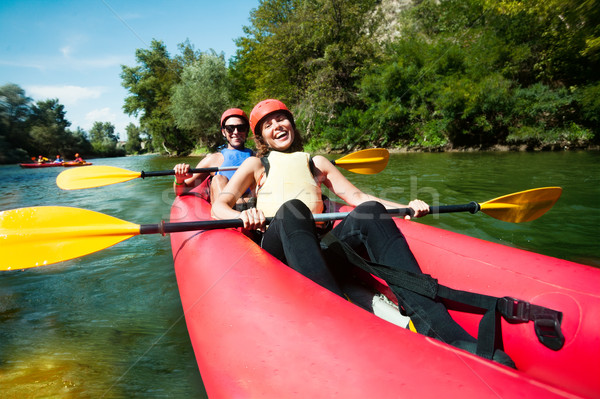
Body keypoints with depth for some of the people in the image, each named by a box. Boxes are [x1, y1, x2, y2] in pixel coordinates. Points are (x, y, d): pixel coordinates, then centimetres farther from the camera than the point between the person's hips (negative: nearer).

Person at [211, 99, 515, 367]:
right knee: (292, 209, -34)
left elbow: (357, 196, 18)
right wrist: (243, 216, -18)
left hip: (319, 246, 2)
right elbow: (218, 206, 7)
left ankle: (438, 329, -40)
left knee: (370, 212, -26)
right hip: (277, 247, -2)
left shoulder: (315, 162, 27)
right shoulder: (256, 164, 20)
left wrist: (407, 208, 2)